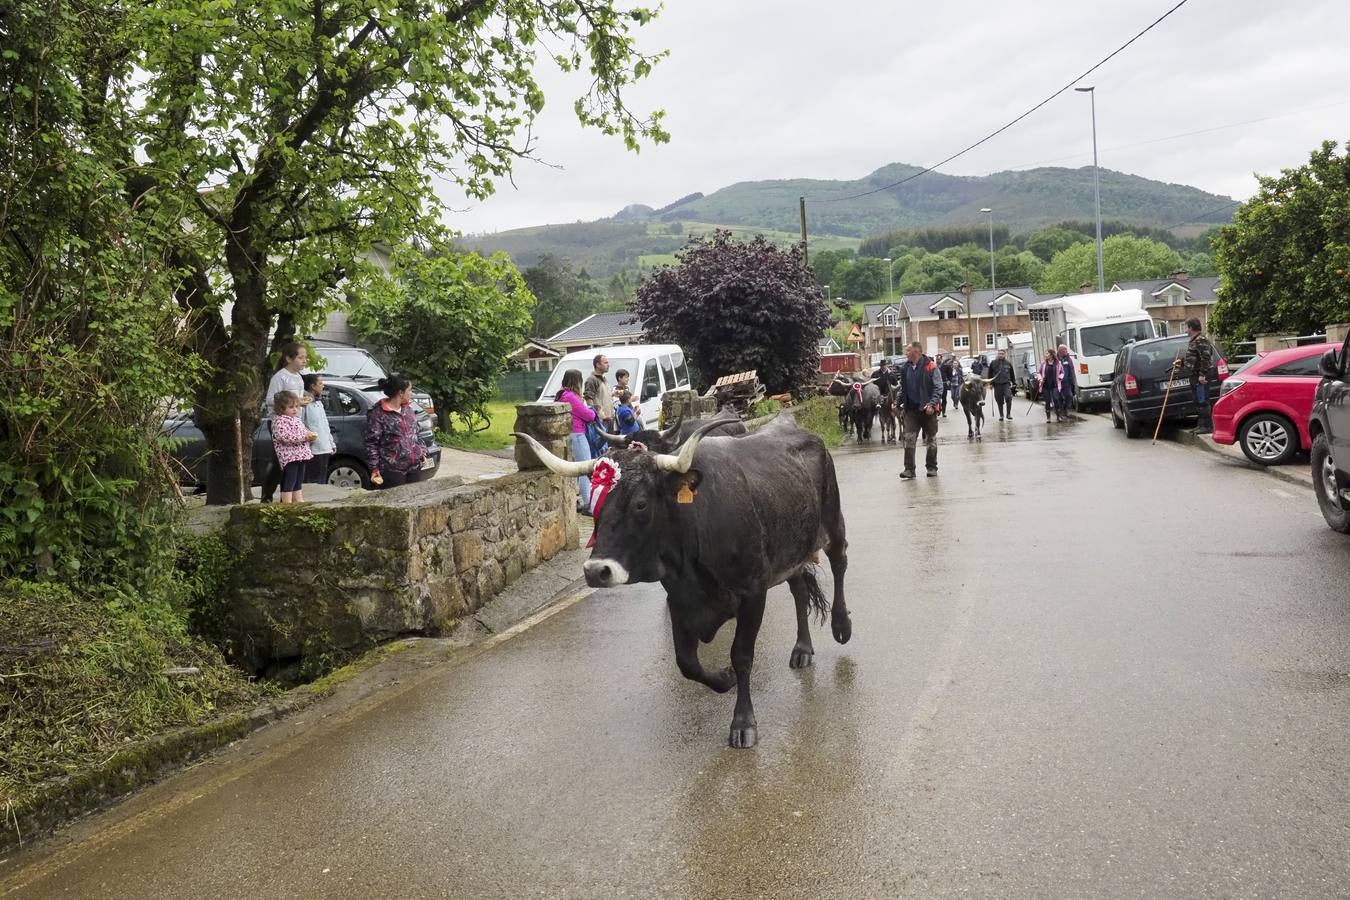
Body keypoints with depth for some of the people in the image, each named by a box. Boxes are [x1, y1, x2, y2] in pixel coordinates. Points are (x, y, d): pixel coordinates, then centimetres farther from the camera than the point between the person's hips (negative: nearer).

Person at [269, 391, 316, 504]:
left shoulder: (296, 419, 20)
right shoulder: (279, 420, -10)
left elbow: (304, 431, 30)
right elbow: (284, 437, -24)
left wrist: (311, 436, 6)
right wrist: (304, 437, -23)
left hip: (302, 455, 9)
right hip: (289, 455, -9)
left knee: (299, 482, 15)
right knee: (289, 482, -9)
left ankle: (298, 501, 23)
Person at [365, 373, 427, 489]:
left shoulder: (408, 409, 13)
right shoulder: (377, 413, -8)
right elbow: (371, 443, -8)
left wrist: (422, 451, 14)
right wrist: (374, 468, -12)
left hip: (414, 467, 7)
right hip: (392, 470, -7)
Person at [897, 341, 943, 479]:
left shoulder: (930, 367, -8)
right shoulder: (905, 368, 8)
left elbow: (938, 388, -11)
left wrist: (932, 404, -22)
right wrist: (897, 403, 7)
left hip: (927, 410, -4)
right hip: (911, 410, 4)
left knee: (931, 439, 8)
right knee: (909, 439, -5)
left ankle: (931, 467, 18)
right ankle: (909, 469, -4)